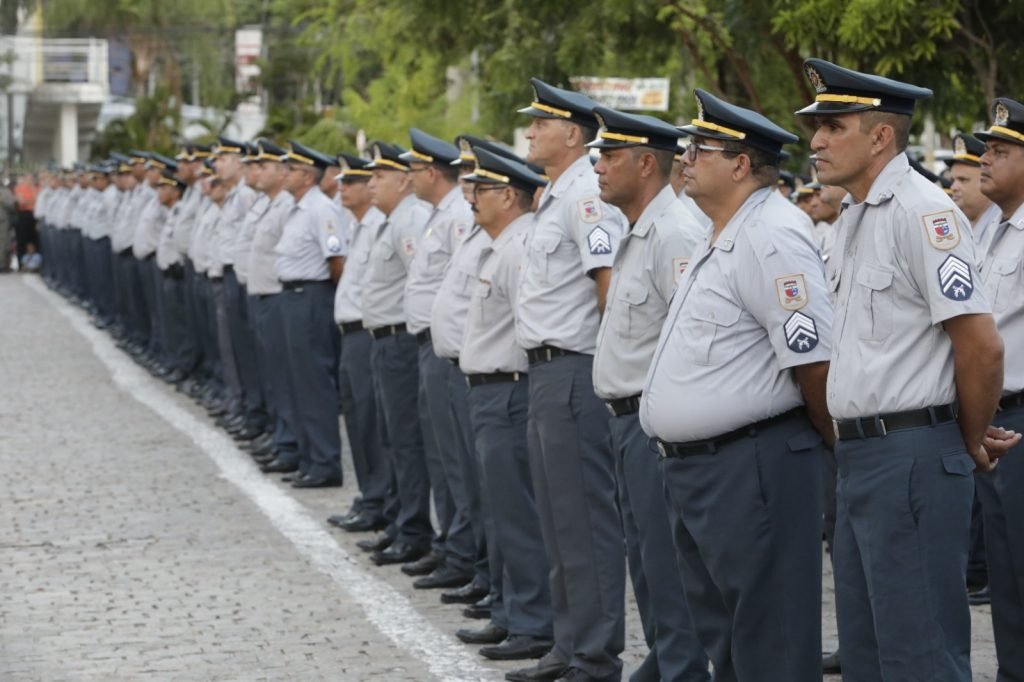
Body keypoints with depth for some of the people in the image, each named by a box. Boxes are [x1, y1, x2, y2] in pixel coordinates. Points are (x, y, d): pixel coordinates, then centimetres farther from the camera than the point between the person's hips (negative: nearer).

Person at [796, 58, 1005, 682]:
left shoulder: (922, 213, -15)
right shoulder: (857, 217, 15)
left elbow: (982, 346, -18)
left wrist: (970, 444, -6)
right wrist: (849, 440, 16)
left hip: (912, 459, -10)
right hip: (861, 454, 10)